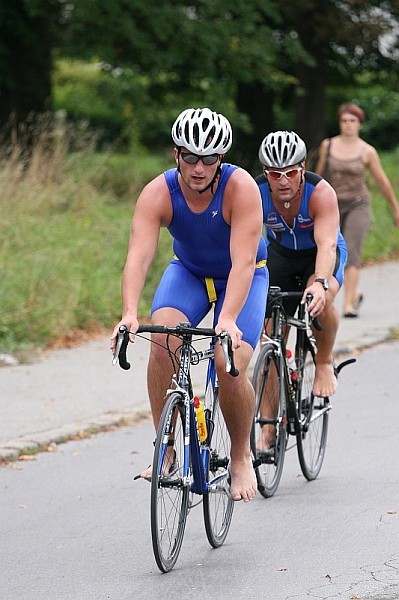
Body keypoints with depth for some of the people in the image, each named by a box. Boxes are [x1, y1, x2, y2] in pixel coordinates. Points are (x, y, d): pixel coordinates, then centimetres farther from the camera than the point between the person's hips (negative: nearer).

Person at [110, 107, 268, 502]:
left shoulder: (241, 188, -30)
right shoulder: (158, 193, -24)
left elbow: (242, 262, -38)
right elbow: (138, 256, -35)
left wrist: (228, 318, -52)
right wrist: (130, 314, -51)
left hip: (242, 278, -2)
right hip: (188, 272, 2)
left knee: (230, 367, -22)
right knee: (163, 337, -28)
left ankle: (241, 457, 5)